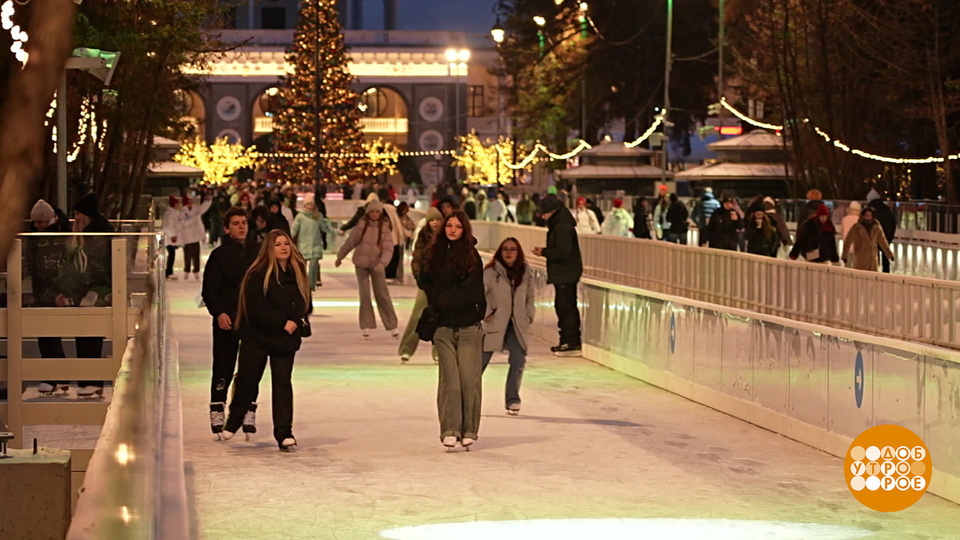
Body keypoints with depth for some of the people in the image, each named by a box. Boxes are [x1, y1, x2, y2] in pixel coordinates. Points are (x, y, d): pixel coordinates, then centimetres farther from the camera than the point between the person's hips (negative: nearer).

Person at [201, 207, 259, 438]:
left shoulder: (258, 252, 8)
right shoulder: (219, 255, -1)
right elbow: (209, 290, -2)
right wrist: (219, 312, -17)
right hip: (227, 321, -3)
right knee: (223, 369, 0)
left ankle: (249, 414, 13)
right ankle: (217, 414, 9)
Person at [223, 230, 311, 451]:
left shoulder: (298, 272, 6)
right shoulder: (258, 275, -10)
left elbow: (305, 302, 14)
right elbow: (256, 307, -17)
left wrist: (298, 321, -4)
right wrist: (282, 322, -19)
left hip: (286, 339, 3)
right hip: (257, 337, -3)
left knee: (282, 383, -1)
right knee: (247, 381, 6)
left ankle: (284, 433, -1)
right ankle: (233, 422, 29)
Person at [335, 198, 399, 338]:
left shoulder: (385, 229, -4)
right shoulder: (361, 227, -3)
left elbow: (388, 249, -11)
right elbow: (349, 243, 7)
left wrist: (382, 262, -27)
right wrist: (340, 257, 14)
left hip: (377, 266, 0)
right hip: (361, 265, 0)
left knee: (382, 295, 1)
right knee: (364, 295, 2)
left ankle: (392, 326, 7)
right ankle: (365, 326, 10)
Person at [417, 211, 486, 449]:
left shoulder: (471, 256, 1)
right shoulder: (433, 253, 9)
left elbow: (472, 291, -6)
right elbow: (424, 282, 11)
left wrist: (443, 300, -7)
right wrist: (440, 300, -5)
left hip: (469, 325, -2)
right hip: (444, 325, 2)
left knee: (469, 377, -3)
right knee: (449, 378, -4)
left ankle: (469, 430, 7)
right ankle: (449, 430, -3)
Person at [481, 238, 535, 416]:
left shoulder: (525, 275, 6)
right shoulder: (491, 272, -7)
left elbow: (531, 296, 18)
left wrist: (529, 316, 8)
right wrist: (486, 313, -14)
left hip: (517, 325, 3)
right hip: (495, 323, -3)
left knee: (518, 361, -2)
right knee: (481, 360, 2)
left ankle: (512, 400, 9)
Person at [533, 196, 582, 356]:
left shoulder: (563, 227, -18)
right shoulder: (559, 224, 15)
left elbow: (563, 252, -24)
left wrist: (544, 252, -12)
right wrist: (544, 251, 7)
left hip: (566, 275, -11)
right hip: (564, 274, 11)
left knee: (566, 307, -9)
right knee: (562, 306, 15)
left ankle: (572, 344, -8)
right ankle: (566, 341, 21)